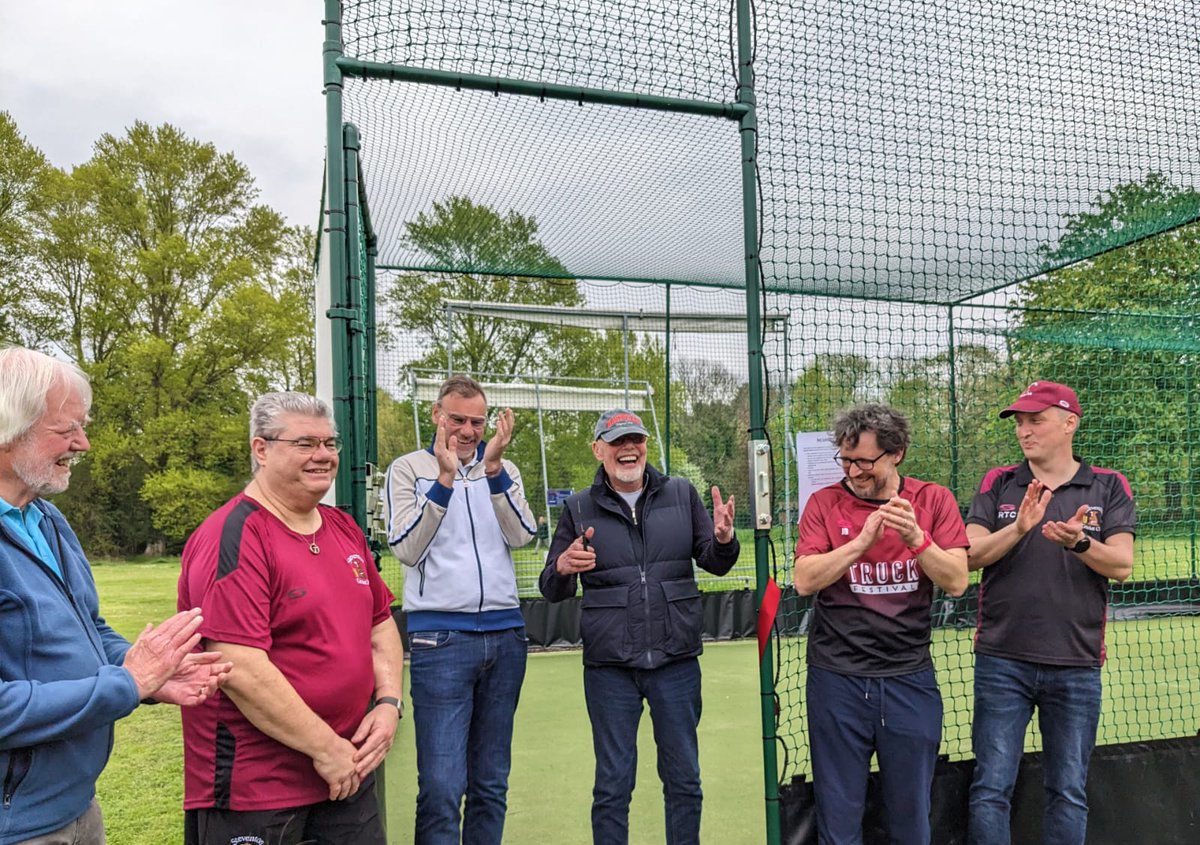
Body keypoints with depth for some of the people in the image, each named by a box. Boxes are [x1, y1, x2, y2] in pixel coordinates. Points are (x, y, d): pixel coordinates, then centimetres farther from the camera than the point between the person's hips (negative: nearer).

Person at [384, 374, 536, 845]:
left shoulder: (504, 470, 11)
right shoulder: (408, 469, 3)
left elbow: (522, 536, -4)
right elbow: (406, 549, -9)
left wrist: (493, 469, -14)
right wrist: (444, 479, -17)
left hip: (505, 635, 4)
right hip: (440, 637, -3)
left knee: (492, 783, 12)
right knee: (441, 786, -7)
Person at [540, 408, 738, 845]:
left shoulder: (682, 494, 3)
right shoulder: (579, 509, 1)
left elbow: (715, 563, 6)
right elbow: (552, 591, 3)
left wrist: (723, 539, -16)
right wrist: (562, 567, -21)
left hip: (677, 664, 1)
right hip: (609, 667, -1)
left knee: (684, 780, 13)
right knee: (612, 786, 9)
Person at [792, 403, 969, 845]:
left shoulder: (933, 500, 1)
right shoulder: (824, 503, 0)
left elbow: (956, 581, -7)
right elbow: (804, 580, -11)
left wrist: (916, 537, -23)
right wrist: (863, 540, -21)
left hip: (910, 677, 1)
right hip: (837, 677, 0)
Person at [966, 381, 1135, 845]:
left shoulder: (1109, 488, 3)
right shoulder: (997, 484, 4)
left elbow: (1121, 565, -7)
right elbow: (973, 555, -6)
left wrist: (1079, 542, -27)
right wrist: (1019, 528, -24)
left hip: (1077, 666, 0)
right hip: (1002, 662, 0)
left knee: (1069, 793, 12)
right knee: (990, 789, 2)